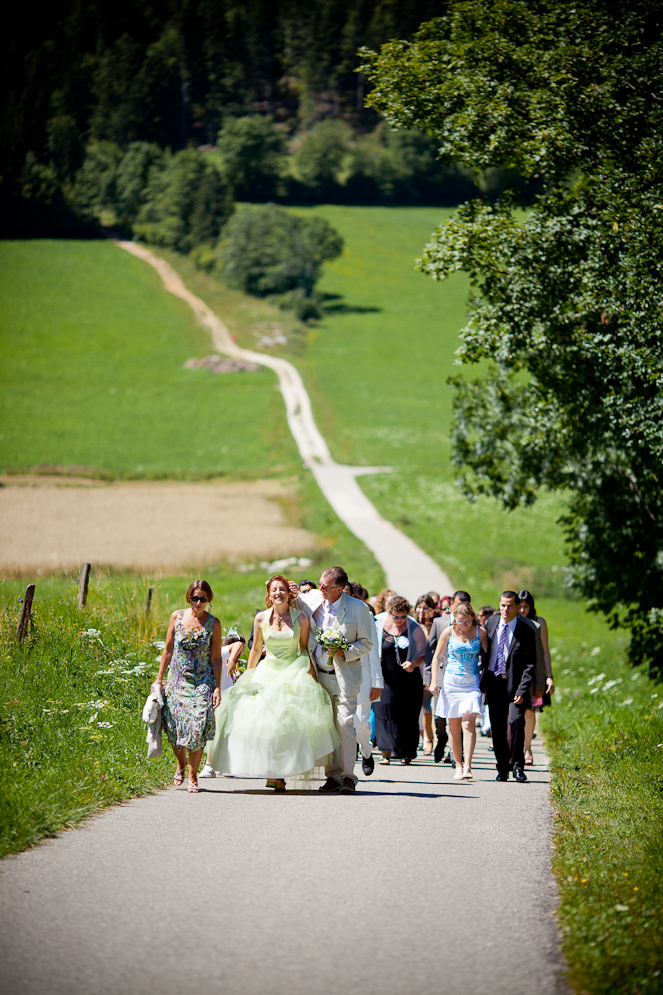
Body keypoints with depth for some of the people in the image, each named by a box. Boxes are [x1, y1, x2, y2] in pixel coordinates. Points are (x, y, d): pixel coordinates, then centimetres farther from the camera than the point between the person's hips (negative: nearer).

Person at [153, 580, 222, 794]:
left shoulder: (213, 624, -2)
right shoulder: (177, 617, 1)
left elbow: (216, 658, 1)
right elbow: (168, 649, 9)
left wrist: (217, 688, -4)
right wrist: (159, 679, 9)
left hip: (202, 682, -2)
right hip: (177, 680, 2)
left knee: (197, 727, -12)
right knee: (175, 727, -1)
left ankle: (192, 776, 0)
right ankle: (181, 762, 31)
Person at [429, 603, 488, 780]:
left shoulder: (480, 632, 0)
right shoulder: (449, 632, 1)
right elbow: (436, 656, 8)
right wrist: (434, 681, 1)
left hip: (472, 683, -1)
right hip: (451, 682, 2)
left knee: (468, 724, -16)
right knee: (454, 728, 3)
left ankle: (467, 766, -20)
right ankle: (458, 765, 15)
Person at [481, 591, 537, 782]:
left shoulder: (526, 631, -8)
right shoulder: (491, 623, 4)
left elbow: (530, 664, -8)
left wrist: (522, 690, -17)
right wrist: (483, 682, 7)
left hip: (514, 683, -4)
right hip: (494, 681, 4)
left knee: (516, 721, -17)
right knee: (497, 726, 5)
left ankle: (517, 766, -4)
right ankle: (502, 768, 16)